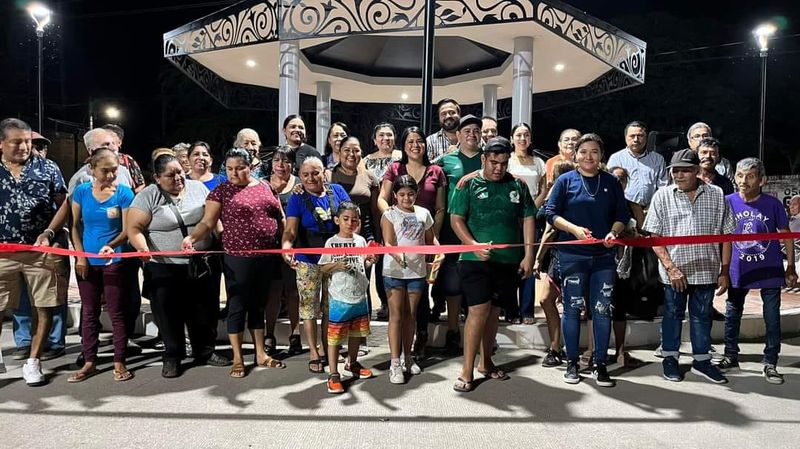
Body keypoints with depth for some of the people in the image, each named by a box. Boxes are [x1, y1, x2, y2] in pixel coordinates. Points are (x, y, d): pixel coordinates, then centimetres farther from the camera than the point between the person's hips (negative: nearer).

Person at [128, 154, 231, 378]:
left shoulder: (198, 187, 5)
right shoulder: (147, 196, -4)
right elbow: (134, 228, -8)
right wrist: (143, 248, -26)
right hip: (164, 269, -2)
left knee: (204, 311, 12)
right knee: (169, 314, 6)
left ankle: (205, 352, 29)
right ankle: (172, 357, 23)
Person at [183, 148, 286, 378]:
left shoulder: (265, 187, 8)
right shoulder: (221, 191, -2)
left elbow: (280, 218, 14)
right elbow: (207, 223, -8)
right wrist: (192, 237, -26)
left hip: (266, 257, 4)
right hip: (238, 258, -4)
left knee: (258, 305, 15)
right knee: (237, 307, 4)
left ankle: (261, 354, 26)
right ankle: (237, 359, 17)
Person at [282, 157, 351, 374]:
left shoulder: (337, 191, 2)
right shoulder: (297, 199, -5)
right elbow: (290, 230, -16)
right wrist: (286, 248, -35)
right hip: (308, 261, -2)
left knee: (331, 306, 12)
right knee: (309, 307, 5)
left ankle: (326, 349, 29)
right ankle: (313, 352, 20)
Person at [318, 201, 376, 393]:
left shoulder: (361, 241, 5)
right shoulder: (331, 243, -6)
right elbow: (323, 268, -3)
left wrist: (370, 262, -7)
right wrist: (336, 265, -20)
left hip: (359, 296, 5)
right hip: (339, 298, -5)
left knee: (356, 332, 18)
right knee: (335, 335, -1)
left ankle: (352, 363, 39)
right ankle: (333, 374, 9)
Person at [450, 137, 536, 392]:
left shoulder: (518, 186, 9)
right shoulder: (469, 184, 0)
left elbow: (528, 219, 9)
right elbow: (456, 219, -3)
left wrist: (528, 255, 1)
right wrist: (474, 245, -17)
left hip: (509, 261, 4)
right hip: (475, 259, -4)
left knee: (494, 311, 13)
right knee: (479, 310, -11)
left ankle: (485, 363, 28)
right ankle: (467, 371, -2)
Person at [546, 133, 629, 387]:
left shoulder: (611, 182, 9)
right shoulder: (565, 181, 2)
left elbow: (622, 215, 11)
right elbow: (551, 214, -2)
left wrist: (613, 232, -9)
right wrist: (574, 229, -17)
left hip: (604, 255, 2)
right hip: (572, 255, -2)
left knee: (602, 309, 3)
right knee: (573, 308, 5)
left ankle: (599, 364, 16)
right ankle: (572, 362, 18)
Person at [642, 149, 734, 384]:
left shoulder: (716, 195, 2)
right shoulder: (663, 196, -2)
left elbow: (726, 236, 5)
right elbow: (655, 237, -4)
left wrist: (724, 271, 3)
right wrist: (671, 268, -13)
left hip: (706, 270, 2)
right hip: (674, 272, -1)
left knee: (702, 315, 14)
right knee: (673, 314, 12)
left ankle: (702, 360, 28)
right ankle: (670, 358, 26)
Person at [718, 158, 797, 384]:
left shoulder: (772, 204, -9)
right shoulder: (728, 202, -7)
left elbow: (786, 235, 2)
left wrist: (790, 268, 3)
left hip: (769, 269, -1)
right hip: (738, 270, 1)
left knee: (772, 318, 6)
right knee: (732, 315, 11)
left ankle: (770, 363, 20)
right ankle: (731, 357, 27)